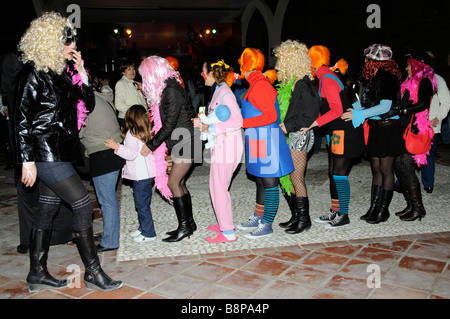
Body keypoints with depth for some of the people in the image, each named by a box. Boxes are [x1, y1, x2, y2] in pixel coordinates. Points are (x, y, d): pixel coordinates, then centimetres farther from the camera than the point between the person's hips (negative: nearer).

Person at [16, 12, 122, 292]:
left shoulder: (63, 71, 12)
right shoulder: (36, 73, -11)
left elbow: (88, 105, 11)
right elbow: (23, 119, -13)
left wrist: (81, 72, 1)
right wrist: (27, 160, -15)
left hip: (59, 151, 9)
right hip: (44, 152, -9)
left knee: (48, 210, 13)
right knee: (83, 204, -9)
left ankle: (38, 273, 24)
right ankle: (93, 271, 3)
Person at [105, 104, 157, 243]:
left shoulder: (132, 133, -15)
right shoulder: (147, 131, 8)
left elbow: (132, 153, -25)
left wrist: (117, 147, -32)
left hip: (141, 175, -9)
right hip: (147, 173, 9)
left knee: (142, 204, 1)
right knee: (141, 203, 20)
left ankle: (148, 233, 9)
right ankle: (143, 228, 31)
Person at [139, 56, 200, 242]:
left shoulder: (171, 91, -18)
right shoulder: (167, 89, 12)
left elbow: (169, 124, -20)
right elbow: (163, 122, 15)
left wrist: (151, 145, -14)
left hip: (186, 142, -9)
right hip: (181, 143, 9)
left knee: (173, 183, -7)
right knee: (179, 182, 11)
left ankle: (184, 227, 2)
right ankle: (189, 223, 21)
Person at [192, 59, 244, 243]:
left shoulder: (225, 93, -15)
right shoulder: (218, 91, 15)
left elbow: (237, 121, -23)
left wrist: (210, 128, -19)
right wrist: (202, 123, 6)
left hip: (227, 146, -10)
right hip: (220, 145, 10)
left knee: (219, 188, -5)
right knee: (218, 187, 16)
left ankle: (228, 232, 4)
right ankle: (225, 223, 29)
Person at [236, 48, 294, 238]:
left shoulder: (260, 85, -16)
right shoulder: (256, 83, 13)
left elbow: (271, 116, -22)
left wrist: (243, 123, -21)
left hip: (266, 140, -10)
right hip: (258, 140, 10)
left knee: (269, 183, -1)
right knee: (261, 180, 18)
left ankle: (266, 225, 8)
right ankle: (257, 218, 30)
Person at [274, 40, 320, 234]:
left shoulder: (303, 84, -15)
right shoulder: (289, 84, 13)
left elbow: (311, 112, -21)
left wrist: (289, 126, -20)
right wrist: (283, 127, 8)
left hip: (299, 136, -9)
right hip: (290, 136, 9)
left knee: (296, 178, -3)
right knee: (291, 178, 13)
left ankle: (304, 219, 10)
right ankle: (296, 216, 23)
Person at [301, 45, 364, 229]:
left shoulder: (327, 80, -16)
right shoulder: (325, 78, 14)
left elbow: (337, 110, -23)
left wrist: (313, 123, -25)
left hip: (345, 134, -10)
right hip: (336, 133, 10)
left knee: (339, 175, -4)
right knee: (333, 174, 14)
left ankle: (343, 216, 7)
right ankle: (334, 212, 24)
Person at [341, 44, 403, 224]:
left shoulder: (387, 78, -16)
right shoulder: (374, 78, 11)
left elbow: (385, 106, -22)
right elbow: (365, 101, 18)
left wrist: (357, 114, -23)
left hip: (388, 129, -9)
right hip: (375, 128, 9)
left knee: (385, 169, 0)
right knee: (376, 169, 11)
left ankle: (383, 211, 10)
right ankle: (374, 208, 19)